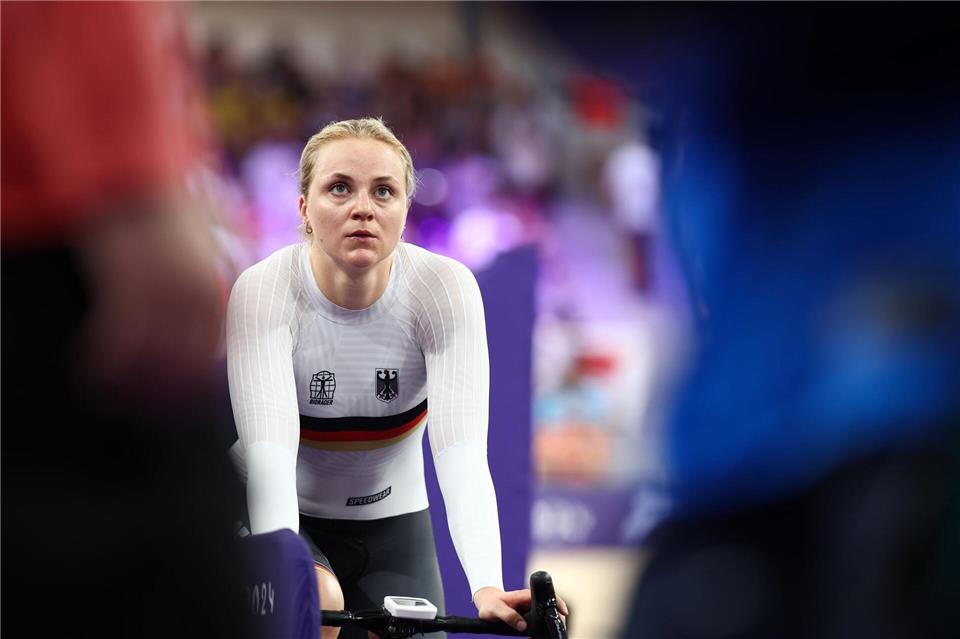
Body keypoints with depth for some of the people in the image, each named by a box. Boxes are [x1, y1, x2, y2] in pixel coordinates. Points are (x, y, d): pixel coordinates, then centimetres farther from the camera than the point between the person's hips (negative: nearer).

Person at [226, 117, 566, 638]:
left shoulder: (444, 287, -19)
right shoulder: (263, 291, -22)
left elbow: (461, 447, -29)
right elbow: (268, 446, -35)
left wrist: (487, 586, -44)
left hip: (394, 532, 2)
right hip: (286, 523, -2)